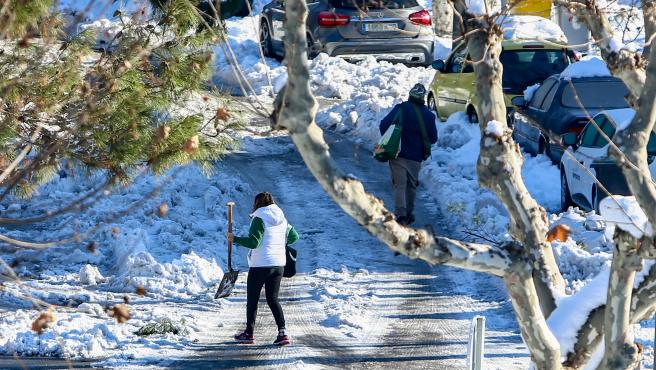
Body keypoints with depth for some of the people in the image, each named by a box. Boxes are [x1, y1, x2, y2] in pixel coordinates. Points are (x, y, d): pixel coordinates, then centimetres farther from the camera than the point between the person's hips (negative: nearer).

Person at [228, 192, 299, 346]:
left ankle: (249, 333, 16)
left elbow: (253, 242, -20)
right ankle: (282, 332, -6)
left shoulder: (259, 218, -13)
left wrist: (235, 239, -10)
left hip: (260, 265, -6)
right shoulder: (282, 219, 9)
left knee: (252, 298, 9)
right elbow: (294, 236, 19)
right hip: (279, 264, 6)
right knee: (273, 299, 10)